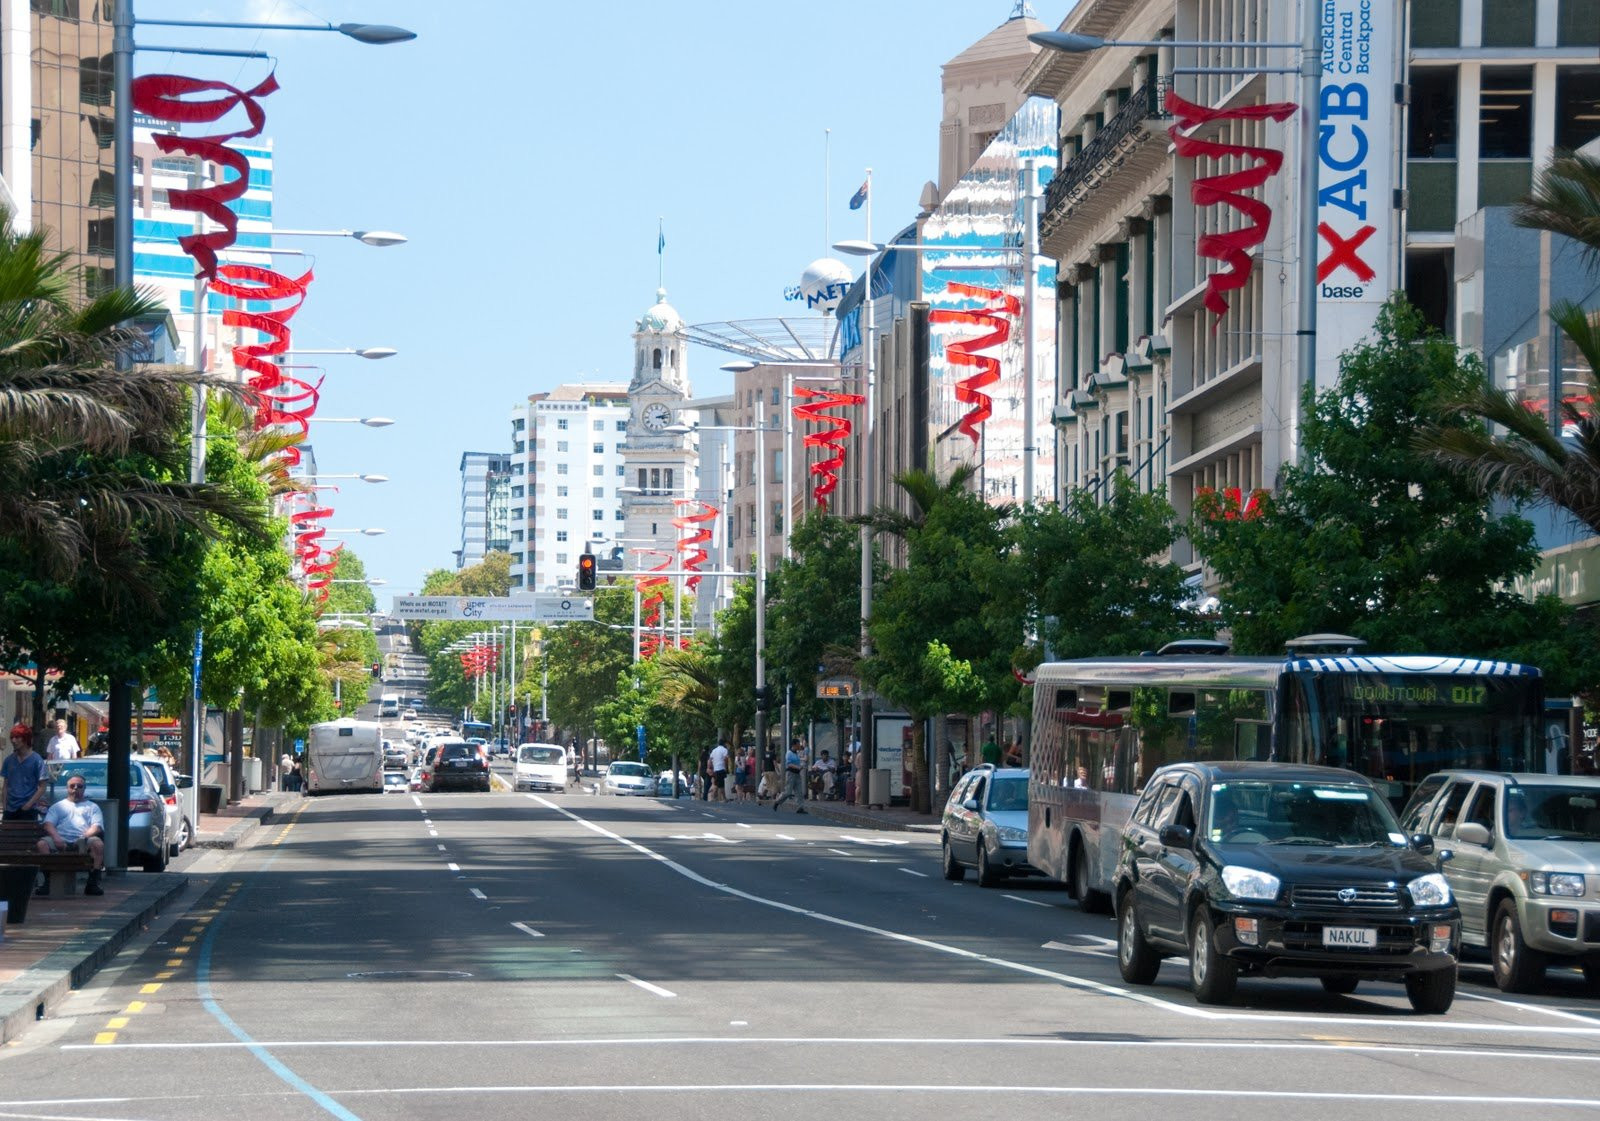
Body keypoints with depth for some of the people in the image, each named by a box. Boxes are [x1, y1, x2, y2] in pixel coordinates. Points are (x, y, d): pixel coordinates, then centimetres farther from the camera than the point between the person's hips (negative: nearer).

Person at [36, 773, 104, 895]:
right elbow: (48, 824, 11)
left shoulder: (92, 807, 27)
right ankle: (47, 882, -26)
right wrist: (56, 837, -11)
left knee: (98, 844, -34)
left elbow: (97, 826, 10)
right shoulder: (58, 806, 28)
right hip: (61, 839, 1)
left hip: (83, 840, 0)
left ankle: (93, 883, -27)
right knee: (42, 844, -31)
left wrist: (86, 836, -13)